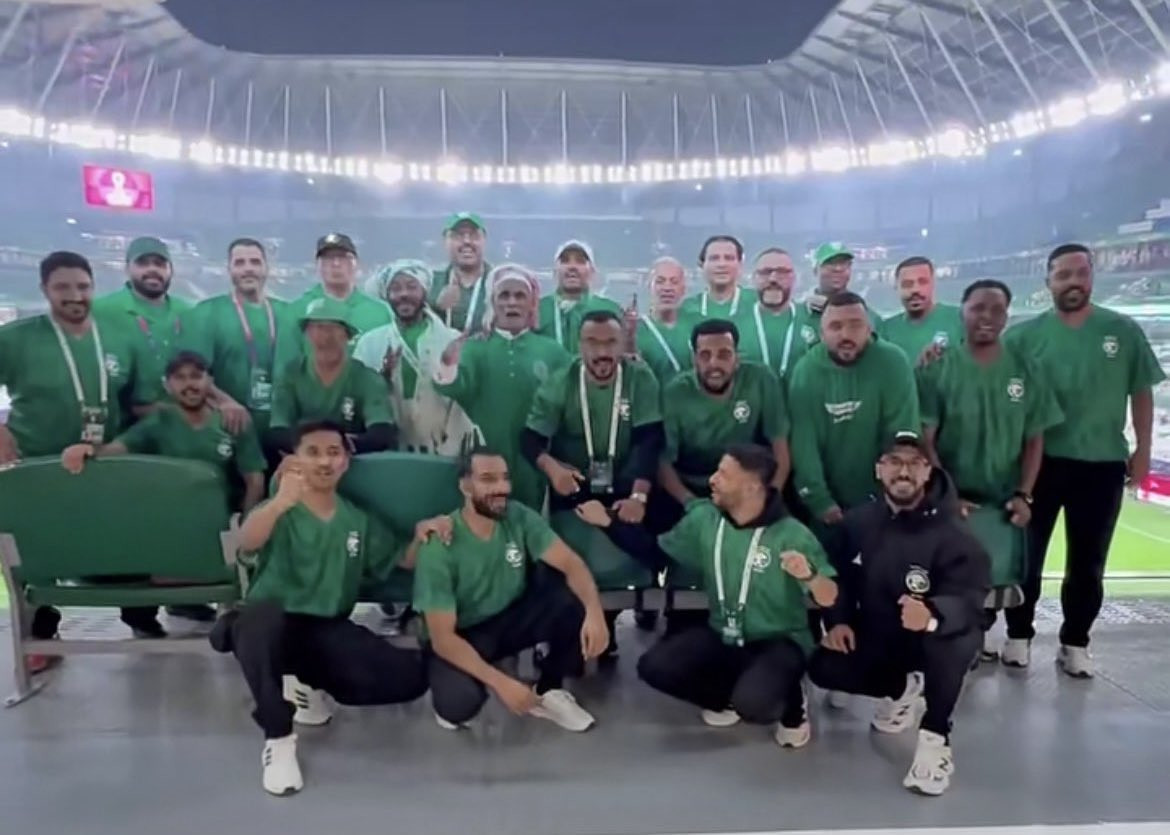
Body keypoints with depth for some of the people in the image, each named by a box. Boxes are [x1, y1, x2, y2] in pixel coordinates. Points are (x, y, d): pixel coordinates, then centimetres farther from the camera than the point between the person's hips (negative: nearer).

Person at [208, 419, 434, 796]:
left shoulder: (358, 520, 8)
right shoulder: (280, 512, -7)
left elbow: (401, 562, 14)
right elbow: (246, 543, -30)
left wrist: (421, 537, -10)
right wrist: (282, 501, -52)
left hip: (328, 632, 4)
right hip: (274, 624, -3)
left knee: (410, 677, -17)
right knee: (261, 615, -41)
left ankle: (309, 686, 9)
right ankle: (278, 737, -21)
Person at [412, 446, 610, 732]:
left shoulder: (519, 517, -14)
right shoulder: (439, 546, -26)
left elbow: (571, 564, -19)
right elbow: (442, 637, -25)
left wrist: (594, 610, -40)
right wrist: (500, 683, -33)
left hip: (512, 616, 4)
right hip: (462, 636, -4)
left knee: (576, 599, -23)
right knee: (458, 703, -35)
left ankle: (548, 691, 0)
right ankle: (454, 699, 5)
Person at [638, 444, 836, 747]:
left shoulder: (791, 534, -17)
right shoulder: (702, 519, -6)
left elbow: (829, 599, -17)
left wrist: (809, 575, -39)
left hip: (778, 642, -4)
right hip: (721, 636, 4)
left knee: (753, 703, -34)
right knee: (653, 666, -18)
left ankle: (791, 707, 7)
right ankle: (729, 697, 11)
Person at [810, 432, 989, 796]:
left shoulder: (951, 532, -22)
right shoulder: (858, 521, -4)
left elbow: (970, 599, -33)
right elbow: (840, 578, 5)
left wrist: (931, 615, -56)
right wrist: (838, 620, -14)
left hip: (935, 638, -5)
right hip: (878, 637, 5)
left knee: (956, 638, -39)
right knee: (823, 667, -16)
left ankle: (935, 740, -19)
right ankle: (902, 689, 15)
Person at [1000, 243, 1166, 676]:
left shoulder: (1123, 330, -1)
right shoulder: (1024, 335, -4)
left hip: (1102, 463, 1)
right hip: (1039, 461, -1)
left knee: (1088, 562, 11)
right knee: (1027, 554, 7)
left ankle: (1075, 643, 25)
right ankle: (1019, 635, 22)